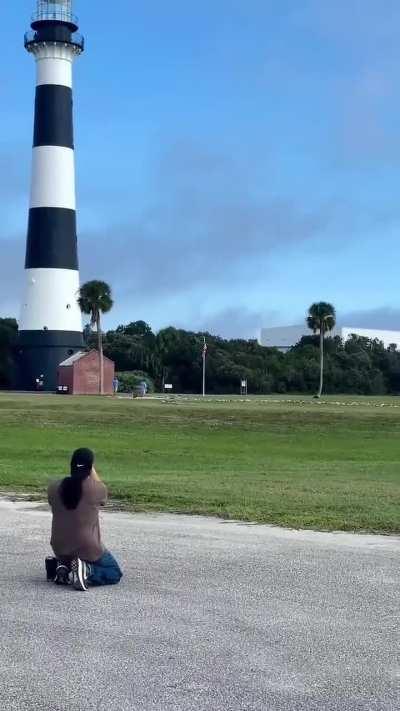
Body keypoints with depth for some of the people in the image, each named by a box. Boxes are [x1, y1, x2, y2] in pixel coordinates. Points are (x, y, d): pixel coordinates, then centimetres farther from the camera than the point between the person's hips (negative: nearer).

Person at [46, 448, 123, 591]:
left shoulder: (53, 488, -4)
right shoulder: (96, 489, -14)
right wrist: (92, 470, 19)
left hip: (60, 549, 5)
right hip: (88, 549, -5)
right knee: (115, 574, 17)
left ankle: (61, 566, 5)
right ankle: (87, 572, -10)